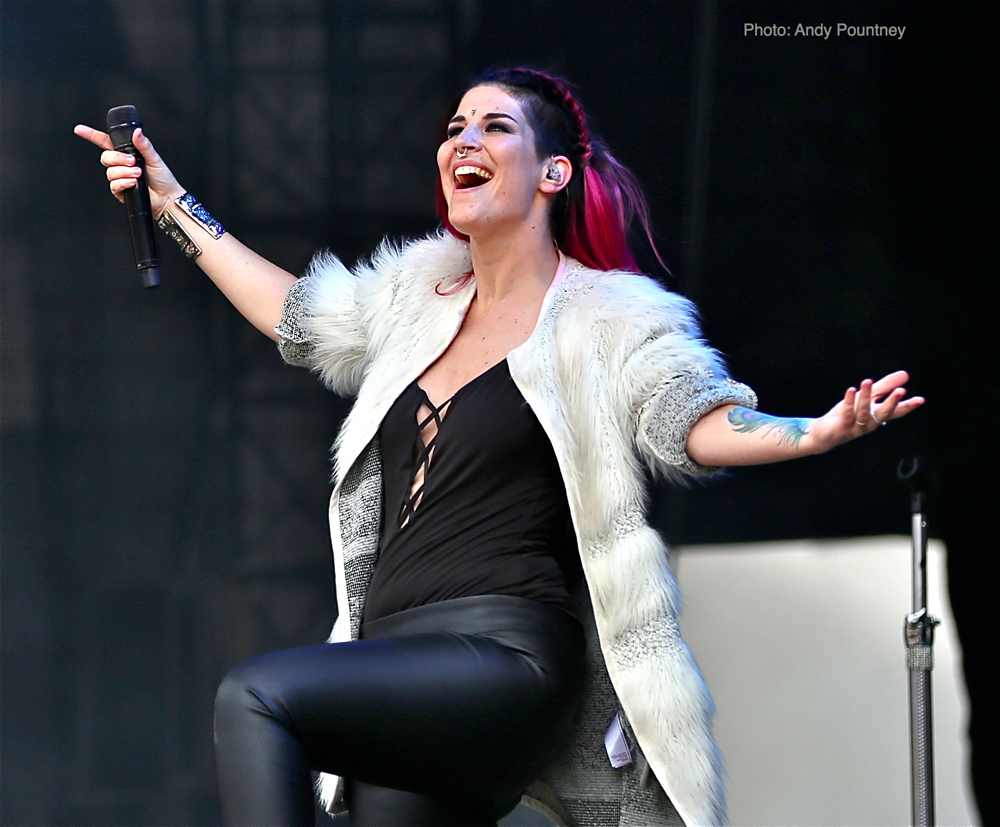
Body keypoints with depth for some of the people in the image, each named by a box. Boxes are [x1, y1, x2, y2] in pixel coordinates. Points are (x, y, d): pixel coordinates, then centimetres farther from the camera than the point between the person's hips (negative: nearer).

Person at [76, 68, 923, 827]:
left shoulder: (606, 320, 2)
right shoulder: (419, 298, 21)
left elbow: (697, 421, -12)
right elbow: (296, 314, 37)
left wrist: (814, 433, -32)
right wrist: (175, 204, 41)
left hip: (505, 655, -7)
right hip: (397, 670, 7)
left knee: (255, 696, -26)